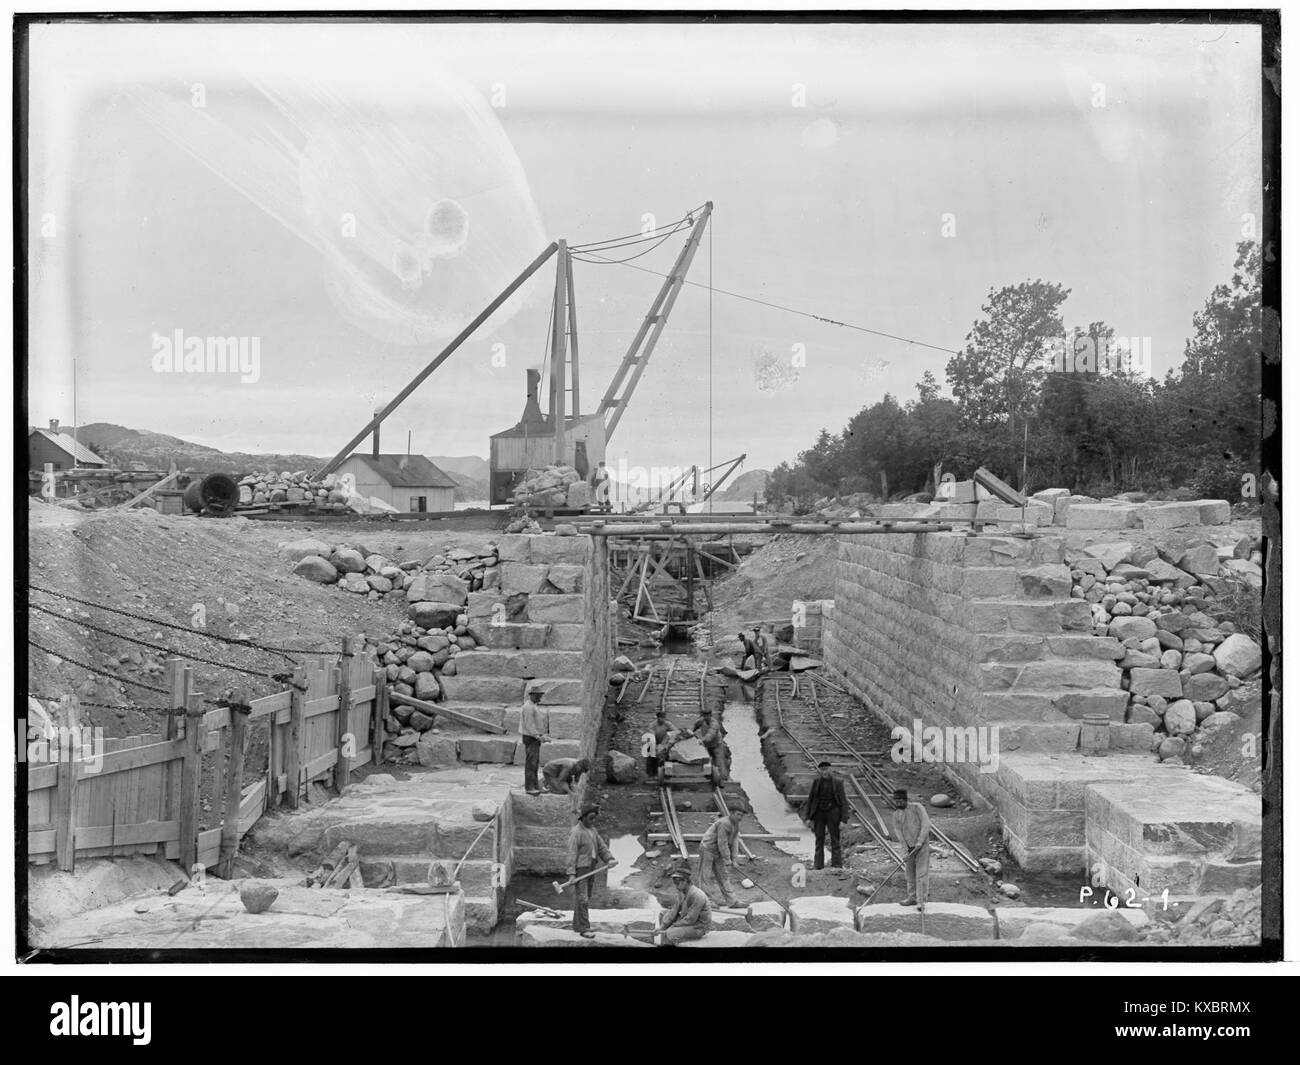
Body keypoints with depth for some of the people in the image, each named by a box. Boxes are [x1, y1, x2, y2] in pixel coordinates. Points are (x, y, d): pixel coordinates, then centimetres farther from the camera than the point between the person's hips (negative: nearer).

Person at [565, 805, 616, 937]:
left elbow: (601, 847, 9)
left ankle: (577, 925, 20)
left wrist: (609, 859, -8)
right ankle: (583, 929, -10)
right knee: (582, 898, -10)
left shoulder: (592, 830, 12)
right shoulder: (576, 832, -15)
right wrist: (571, 874, -24)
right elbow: (572, 853, -18)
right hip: (580, 868, -8)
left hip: (590, 868, 8)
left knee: (586, 897, 11)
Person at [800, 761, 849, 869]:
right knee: (819, 839, 7)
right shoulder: (816, 781, -2)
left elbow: (843, 801, -6)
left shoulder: (837, 782, -9)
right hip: (819, 812, 2)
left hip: (832, 812, -2)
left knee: (835, 839, 2)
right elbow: (810, 799, 4)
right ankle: (817, 864, 11)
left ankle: (836, 864, 7)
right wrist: (807, 817, 1)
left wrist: (844, 819, -11)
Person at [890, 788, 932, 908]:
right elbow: (898, 832, -2)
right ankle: (912, 898, 23)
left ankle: (921, 901, -11)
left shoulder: (917, 807, -7)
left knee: (921, 873, -9)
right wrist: (907, 848, -14)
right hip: (909, 847, 5)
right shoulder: (896, 815, 6)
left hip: (922, 845, -5)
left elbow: (926, 824, -14)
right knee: (910, 873, 11)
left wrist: (920, 841, -23)